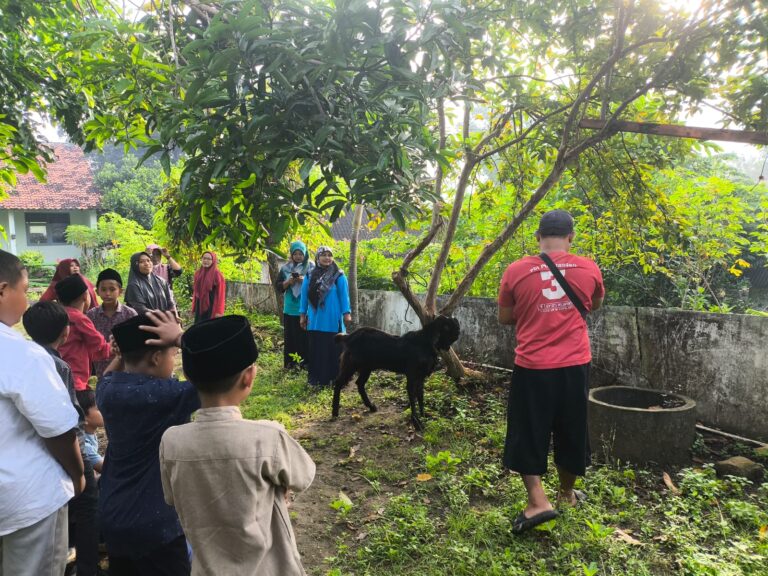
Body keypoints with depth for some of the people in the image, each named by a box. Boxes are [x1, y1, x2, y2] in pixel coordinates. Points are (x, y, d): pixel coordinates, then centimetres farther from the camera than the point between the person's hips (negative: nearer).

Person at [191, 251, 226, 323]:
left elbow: (220, 293, -11)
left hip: (211, 307, -6)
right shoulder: (198, 273, 9)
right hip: (199, 306, 6)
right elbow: (195, 291, 16)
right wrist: (194, 307, 13)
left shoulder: (217, 274, -9)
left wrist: (219, 311, -15)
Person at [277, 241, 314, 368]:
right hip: (290, 308, 2)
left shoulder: (312, 267, 2)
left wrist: (305, 281, -16)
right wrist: (288, 282, -10)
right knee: (290, 336, 3)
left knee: (305, 336, -4)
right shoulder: (285, 268, 9)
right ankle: (290, 362, 10)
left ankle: (305, 362, 3)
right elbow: (278, 285, 9)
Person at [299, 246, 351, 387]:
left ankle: (334, 377, 9)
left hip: (332, 319, -3)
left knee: (333, 348, 0)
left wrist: (346, 313, -7)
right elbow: (304, 296, 10)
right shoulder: (309, 276, 7)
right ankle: (316, 377, 17)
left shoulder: (339, 276, -2)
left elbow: (344, 295, -2)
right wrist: (303, 314, 10)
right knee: (316, 348, 7)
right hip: (315, 319, 3)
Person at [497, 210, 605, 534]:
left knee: (527, 434, 11)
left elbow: (505, 318, 5)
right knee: (571, 432, 19)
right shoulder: (588, 269, -2)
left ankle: (538, 501, 3)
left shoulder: (516, 271, -7)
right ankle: (566, 493, 37)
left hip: (532, 367, -2)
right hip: (574, 366, 3)